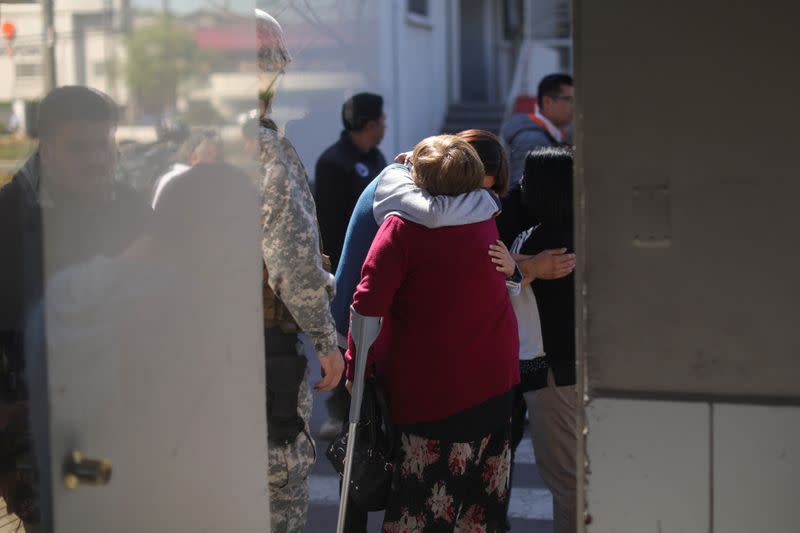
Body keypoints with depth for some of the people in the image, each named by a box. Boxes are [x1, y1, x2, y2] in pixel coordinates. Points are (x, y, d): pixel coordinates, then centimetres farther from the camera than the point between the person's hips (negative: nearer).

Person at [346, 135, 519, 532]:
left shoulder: (401, 228, -15)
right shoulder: (485, 222, 1)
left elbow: (368, 303, -20)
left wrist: (356, 364, -9)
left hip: (424, 386, -5)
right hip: (493, 379, 5)